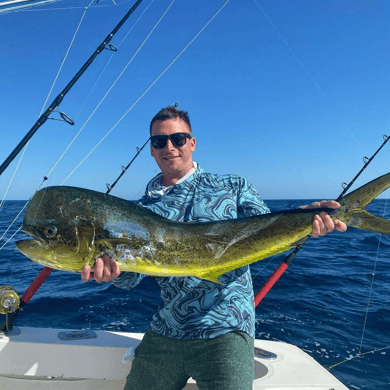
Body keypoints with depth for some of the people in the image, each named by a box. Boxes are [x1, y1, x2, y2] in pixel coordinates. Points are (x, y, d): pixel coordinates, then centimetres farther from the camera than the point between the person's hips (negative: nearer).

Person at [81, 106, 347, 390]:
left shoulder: (233, 187, 3)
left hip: (224, 331, -3)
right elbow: (131, 276, 0)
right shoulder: (144, 209, 7)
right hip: (163, 332, 4)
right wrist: (108, 267, -23)